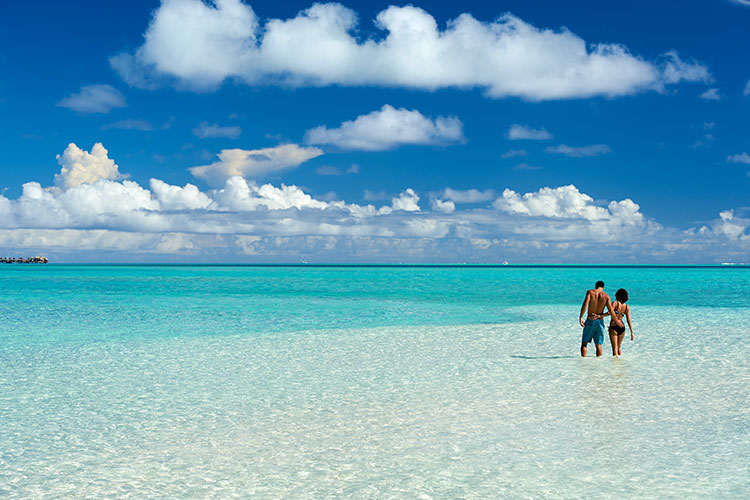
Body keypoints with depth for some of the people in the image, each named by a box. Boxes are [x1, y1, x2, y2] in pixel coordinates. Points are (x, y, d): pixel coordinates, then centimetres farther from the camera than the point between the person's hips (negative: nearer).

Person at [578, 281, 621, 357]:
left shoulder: (590, 292, -3)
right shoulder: (606, 296, 0)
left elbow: (585, 305, -18)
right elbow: (611, 312, -4)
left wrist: (580, 317, -19)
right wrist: (617, 321, 9)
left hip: (590, 320, -1)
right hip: (600, 321, 1)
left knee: (584, 343, 8)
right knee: (598, 345, 8)